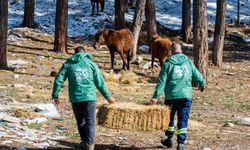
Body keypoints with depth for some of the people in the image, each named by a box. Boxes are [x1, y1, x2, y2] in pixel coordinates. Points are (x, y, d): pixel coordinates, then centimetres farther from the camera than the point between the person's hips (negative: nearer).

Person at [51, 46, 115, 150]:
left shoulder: (68, 64, 11)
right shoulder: (90, 63, 9)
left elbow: (58, 80, 3)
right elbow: (100, 82, 8)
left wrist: (55, 95, 8)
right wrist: (108, 96, 15)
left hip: (75, 98, 1)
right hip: (89, 97, -1)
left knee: (80, 120, 17)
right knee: (90, 121, 2)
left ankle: (84, 141, 17)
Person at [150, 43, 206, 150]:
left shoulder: (168, 63, -1)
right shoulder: (188, 62, 5)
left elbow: (161, 81, -7)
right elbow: (197, 76, 10)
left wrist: (156, 96, -8)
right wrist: (202, 84, 32)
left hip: (171, 96, -1)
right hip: (186, 95, 1)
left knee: (169, 117, 20)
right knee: (183, 120, 3)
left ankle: (169, 138, 30)